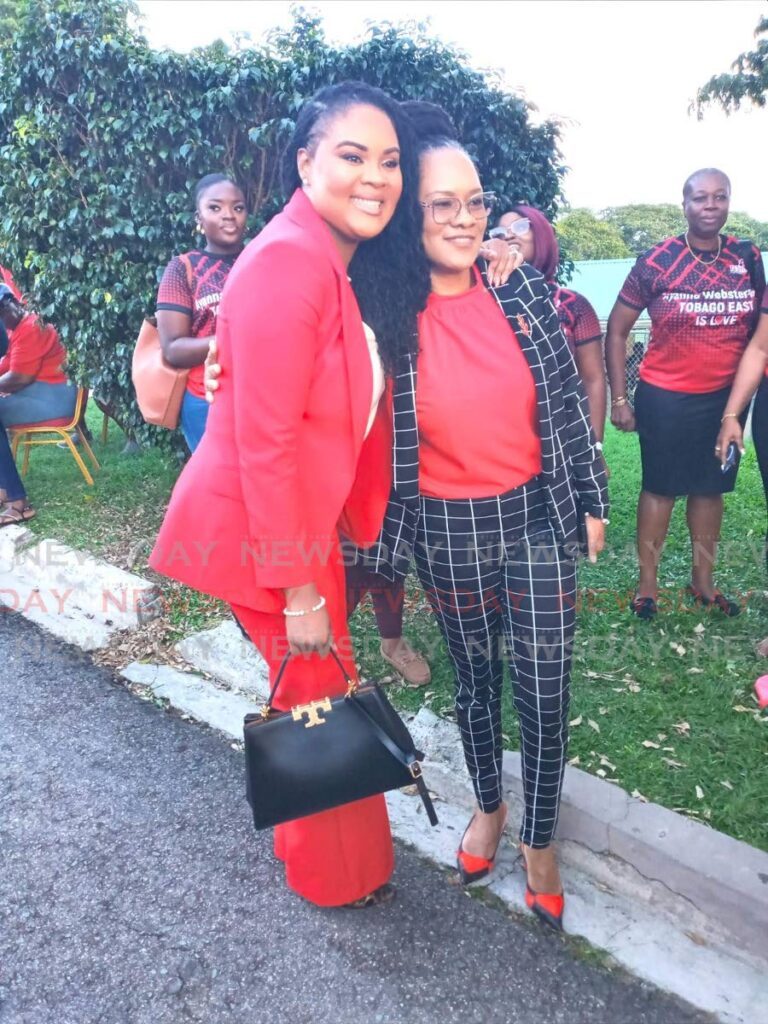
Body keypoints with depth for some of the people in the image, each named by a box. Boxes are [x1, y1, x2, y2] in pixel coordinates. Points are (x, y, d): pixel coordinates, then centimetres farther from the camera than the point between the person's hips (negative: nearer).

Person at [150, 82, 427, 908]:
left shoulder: (353, 268, 7)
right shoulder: (288, 263, -22)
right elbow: (264, 443, -24)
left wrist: (361, 528, 5)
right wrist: (298, 589, -20)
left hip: (305, 518, 8)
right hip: (261, 531, -8)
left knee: (308, 693, 22)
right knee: (320, 699, 8)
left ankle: (304, 836, 47)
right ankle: (340, 874, 34)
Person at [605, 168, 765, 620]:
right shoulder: (657, 261, -9)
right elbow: (617, 330, -5)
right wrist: (619, 399, -9)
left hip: (725, 397, 4)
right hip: (666, 398, -3)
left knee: (711, 488, 12)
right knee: (661, 489, 5)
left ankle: (703, 581, 27)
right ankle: (648, 584, 18)